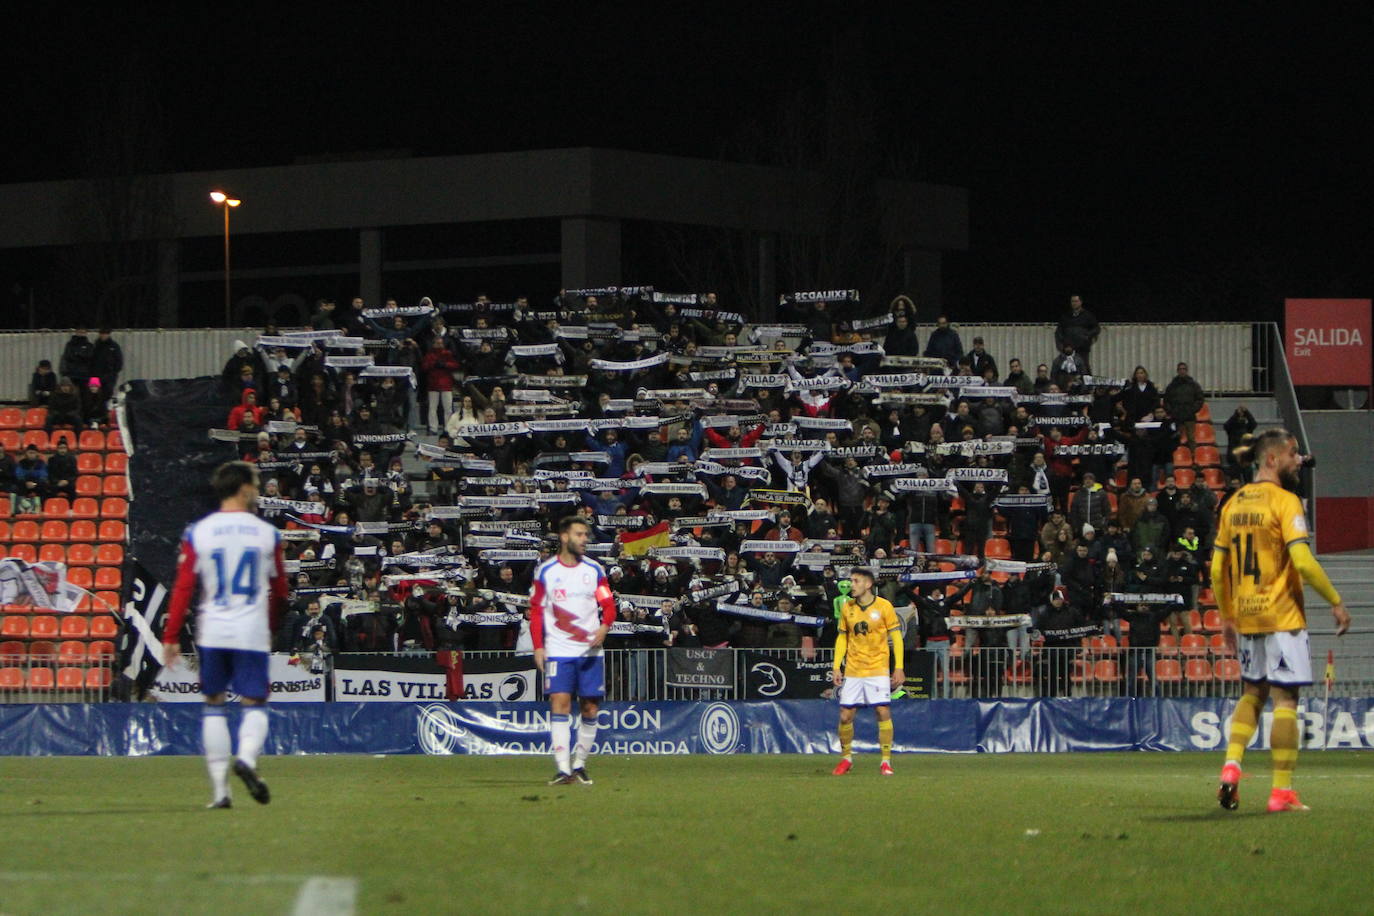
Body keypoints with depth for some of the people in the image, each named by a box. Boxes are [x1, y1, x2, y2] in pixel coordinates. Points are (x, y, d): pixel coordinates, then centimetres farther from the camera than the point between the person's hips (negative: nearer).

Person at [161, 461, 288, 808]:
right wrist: (270, 627, 28)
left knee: (213, 705, 9)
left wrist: (171, 638, -1)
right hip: (252, 633, -1)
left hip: (212, 633, 1)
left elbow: (183, 588, -4)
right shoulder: (267, 533, 3)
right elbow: (280, 590, 11)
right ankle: (247, 758, -27)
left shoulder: (198, 532, 1)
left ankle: (220, 790, 5)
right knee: (255, 703, 4)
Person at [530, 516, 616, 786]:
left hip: (591, 650, 2)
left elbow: (609, 605, 6)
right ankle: (563, 769, -16)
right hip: (558, 651, -2)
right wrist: (538, 647, -2)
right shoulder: (545, 571, 3)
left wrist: (604, 626, -15)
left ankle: (580, 764, 17)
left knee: (590, 707, 3)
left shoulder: (594, 570, 7)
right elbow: (536, 610, 7)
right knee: (559, 703, -12)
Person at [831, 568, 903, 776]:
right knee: (845, 715, 0)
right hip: (852, 671, 3)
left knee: (883, 712, -11)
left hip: (878, 670, -3)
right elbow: (842, 638, 14)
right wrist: (836, 667, 6)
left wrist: (899, 668, -6)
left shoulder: (884, 606, -4)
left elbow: (896, 636, -1)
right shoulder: (847, 608, 6)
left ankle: (886, 761, -2)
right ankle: (846, 757, 18)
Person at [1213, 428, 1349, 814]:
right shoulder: (1284, 501, -11)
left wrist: (1227, 617, 21)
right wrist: (1336, 602, -12)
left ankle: (1231, 767, 2)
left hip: (1246, 617, 7)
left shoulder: (1234, 504, 9)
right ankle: (1282, 792, -4)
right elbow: (1303, 561, -20)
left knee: (1253, 692, 20)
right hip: (1282, 616, -7)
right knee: (1284, 698, -3)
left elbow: (1217, 569, 12)